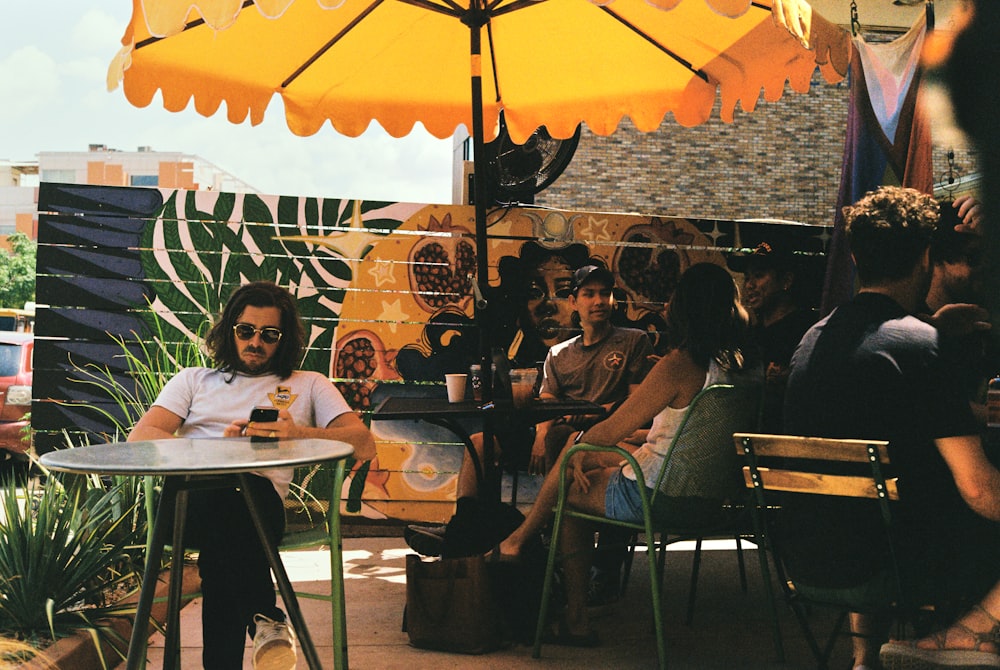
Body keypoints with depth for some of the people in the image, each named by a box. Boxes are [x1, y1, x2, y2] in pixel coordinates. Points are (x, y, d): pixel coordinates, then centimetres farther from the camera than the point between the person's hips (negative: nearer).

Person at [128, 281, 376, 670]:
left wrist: (298, 433, -10)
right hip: (184, 497, 1)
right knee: (221, 494, -39)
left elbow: (364, 445, 10)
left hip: (260, 498, 0)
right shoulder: (193, 380, 31)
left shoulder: (309, 385, 26)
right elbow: (140, 437, 13)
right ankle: (265, 615, -35)